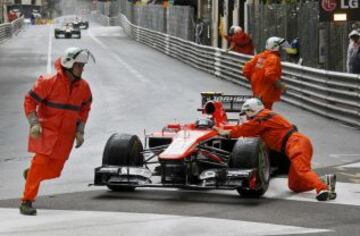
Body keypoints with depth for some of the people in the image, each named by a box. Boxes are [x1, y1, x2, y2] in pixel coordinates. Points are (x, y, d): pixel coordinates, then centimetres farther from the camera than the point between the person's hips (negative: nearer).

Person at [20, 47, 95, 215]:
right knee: (40, 163, -14)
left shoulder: (83, 87, 1)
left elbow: (85, 108, 16)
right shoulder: (48, 82, -15)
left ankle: (30, 174, 36)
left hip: (66, 135, 5)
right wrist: (34, 124, -17)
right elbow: (30, 101, -9)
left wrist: (80, 130, 9)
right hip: (45, 131, -5)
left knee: (54, 171, 5)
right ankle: (26, 202, -7)